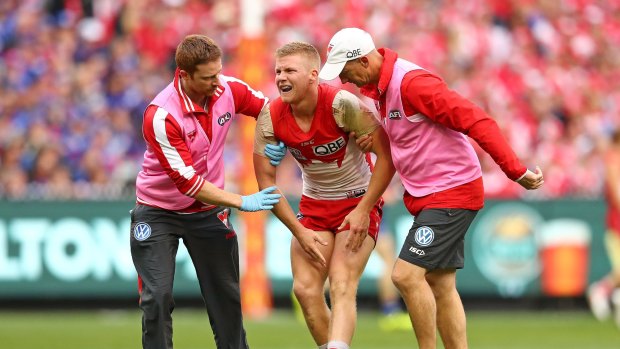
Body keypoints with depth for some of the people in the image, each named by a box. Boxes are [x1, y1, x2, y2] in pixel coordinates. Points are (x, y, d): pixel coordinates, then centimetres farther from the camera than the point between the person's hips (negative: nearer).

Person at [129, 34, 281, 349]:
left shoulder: (227, 89, -14)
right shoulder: (161, 116, -30)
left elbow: (267, 108, 8)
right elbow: (187, 181, -28)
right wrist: (242, 202, -28)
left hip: (207, 210, 5)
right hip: (159, 212, -5)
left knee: (226, 294, 7)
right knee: (157, 296, -13)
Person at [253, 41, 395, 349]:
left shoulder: (341, 104, -24)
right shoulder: (270, 119, -12)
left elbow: (387, 155, -19)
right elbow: (266, 180, -3)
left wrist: (363, 211, -19)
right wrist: (299, 232, -8)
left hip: (358, 200, -4)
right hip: (313, 205, 4)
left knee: (341, 288, -20)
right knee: (305, 289, -8)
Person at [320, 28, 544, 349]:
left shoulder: (411, 82, -22)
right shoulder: (376, 86, 7)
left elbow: (476, 121, -25)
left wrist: (516, 171, -27)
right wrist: (373, 133, 4)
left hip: (452, 193, -10)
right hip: (427, 195, 10)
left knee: (407, 275, -15)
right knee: (439, 286, 9)